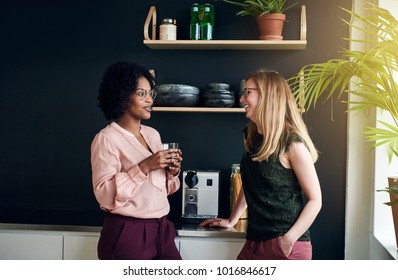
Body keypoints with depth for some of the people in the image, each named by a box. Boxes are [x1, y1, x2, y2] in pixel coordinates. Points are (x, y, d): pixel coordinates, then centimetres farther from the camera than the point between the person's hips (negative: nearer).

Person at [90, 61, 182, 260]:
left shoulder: (153, 134, 11)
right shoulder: (106, 138, -10)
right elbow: (104, 194, -18)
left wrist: (172, 172, -3)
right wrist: (143, 167, -22)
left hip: (161, 231, 7)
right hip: (127, 236, -6)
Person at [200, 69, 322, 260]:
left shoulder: (292, 143, -14)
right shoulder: (250, 136, 8)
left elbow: (315, 200, -12)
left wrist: (289, 239, -22)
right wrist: (232, 220, 22)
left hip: (287, 248, -7)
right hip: (254, 243, 7)